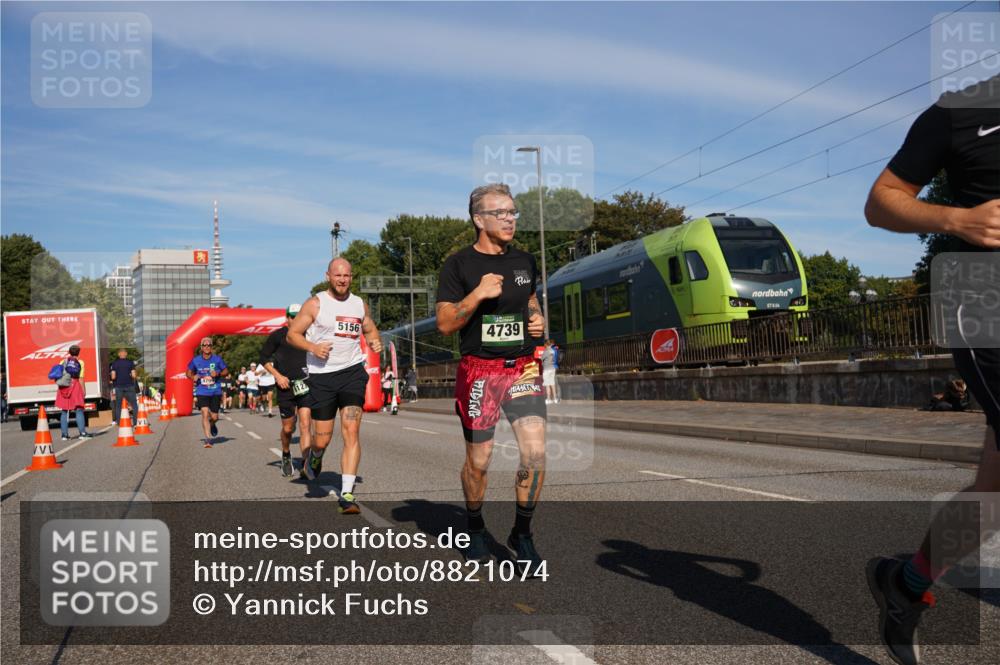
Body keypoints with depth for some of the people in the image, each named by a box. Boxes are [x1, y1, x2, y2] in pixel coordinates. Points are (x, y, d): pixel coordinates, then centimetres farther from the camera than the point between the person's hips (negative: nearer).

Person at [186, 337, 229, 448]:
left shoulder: (217, 359, -2)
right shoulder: (195, 360, 0)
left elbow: (226, 371, 7)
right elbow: (189, 372, 13)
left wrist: (218, 373, -13)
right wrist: (193, 377, -9)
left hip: (215, 392, 1)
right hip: (202, 392, -1)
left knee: (214, 417, 6)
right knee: (205, 414, -15)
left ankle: (212, 425, 44)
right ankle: (208, 439, -11)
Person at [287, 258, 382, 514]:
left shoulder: (359, 304, 11)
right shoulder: (315, 304, 0)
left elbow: (370, 329, 26)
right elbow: (292, 334, 1)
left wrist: (375, 342, 3)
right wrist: (313, 347, -17)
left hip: (352, 371, 2)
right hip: (321, 376, -1)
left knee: (351, 431, -12)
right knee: (323, 438, 4)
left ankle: (346, 495, -11)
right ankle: (314, 456, 44)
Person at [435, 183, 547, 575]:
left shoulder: (524, 261, 10)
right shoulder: (459, 264, -5)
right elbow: (445, 324, -8)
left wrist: (538, 320, 6)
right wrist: (478, 294, -20)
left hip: (523, 369, 3)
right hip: (478, 371, -3)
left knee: (535, 453, -11)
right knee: (478, 460, 6)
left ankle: (522, 534, 9)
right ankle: (475, 528, 32)